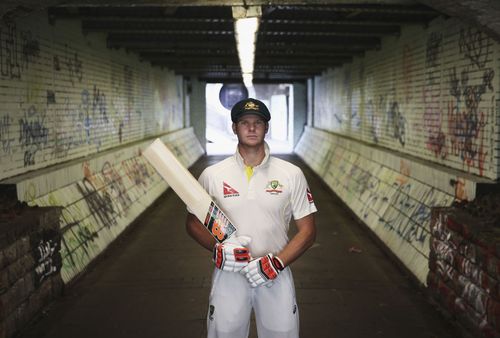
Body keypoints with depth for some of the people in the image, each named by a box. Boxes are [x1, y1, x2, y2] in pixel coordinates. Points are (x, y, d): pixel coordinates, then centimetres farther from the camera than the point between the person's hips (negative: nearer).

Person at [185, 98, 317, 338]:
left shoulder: (292, 174, -3)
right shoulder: (212, 175, -2)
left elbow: (307, 231, -1)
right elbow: (193, 222, 7)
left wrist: (276, 263, -15)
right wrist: (216, 249, -12)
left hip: (277, 275, 0)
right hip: (228, 275, 0)